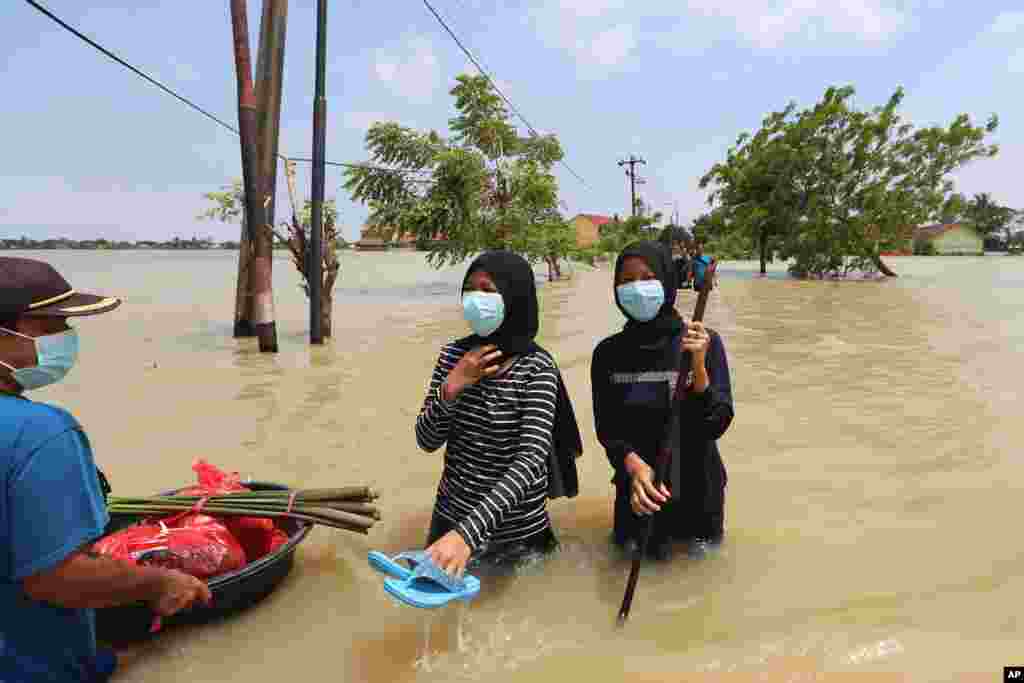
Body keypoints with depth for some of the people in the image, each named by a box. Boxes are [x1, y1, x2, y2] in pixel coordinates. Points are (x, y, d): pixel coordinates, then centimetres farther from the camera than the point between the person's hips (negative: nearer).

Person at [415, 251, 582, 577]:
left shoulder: (537, 367, -19)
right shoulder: (454, 354, -5)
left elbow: (531, 460, -28)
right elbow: (426, 441, -4)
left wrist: (467, 532, -38)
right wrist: (451, 388, -22)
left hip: (517, 533, -4)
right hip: (451, 515, 4)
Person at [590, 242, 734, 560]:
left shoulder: (706, 342, -13)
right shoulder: (608, 353, -8)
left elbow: (717, 424, -15)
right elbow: (607, 429, -6)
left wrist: (697, 366, -29)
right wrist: (633, 464, -25)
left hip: (697, 490, -1)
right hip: (637, 494, 1)